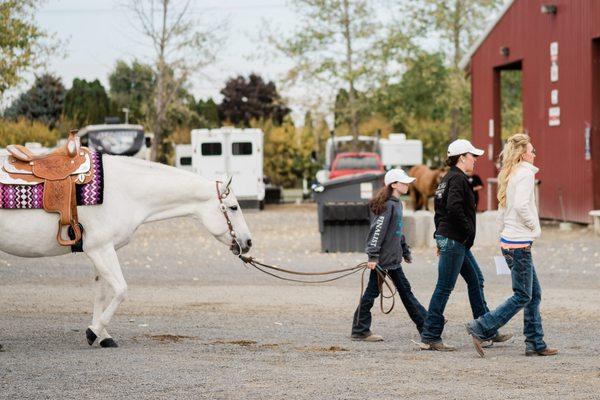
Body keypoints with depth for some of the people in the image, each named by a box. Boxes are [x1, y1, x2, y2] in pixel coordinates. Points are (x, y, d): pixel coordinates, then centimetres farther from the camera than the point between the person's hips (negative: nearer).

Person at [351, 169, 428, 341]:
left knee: (405, 290, 13)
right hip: (382, 259, -10)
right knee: (372, 291, -2)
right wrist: (373, 256, -25)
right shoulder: (387, 205, -16)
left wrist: (406, 252, 28)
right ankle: (360, 331, 4)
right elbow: (377, 231, -21)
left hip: (393, 259, 10)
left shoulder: (397, 204, 14)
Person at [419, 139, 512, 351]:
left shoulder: (447, 178, 17)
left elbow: (439, 209, 21)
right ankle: (430, 337, -4)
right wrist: (468, 230, -16)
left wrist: (440, 239, 22)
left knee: (476, 280, 14)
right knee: (445, 287, -7)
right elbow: (454, 208, -27)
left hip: (450, 239, 11)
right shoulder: (458, 179, -14)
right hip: (454, 240, -11)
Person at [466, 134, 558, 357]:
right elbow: (521, 205, -24)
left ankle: (535, 343, 13)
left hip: (508, 241, 10)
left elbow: (501, 211, 18)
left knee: (534, 293, 12)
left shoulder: (510, 175, 15)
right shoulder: (525, 173, -12)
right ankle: (480, 329, -8)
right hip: (520, 242, -10)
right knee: (523, 296, -5)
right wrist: (535, 227, -11)